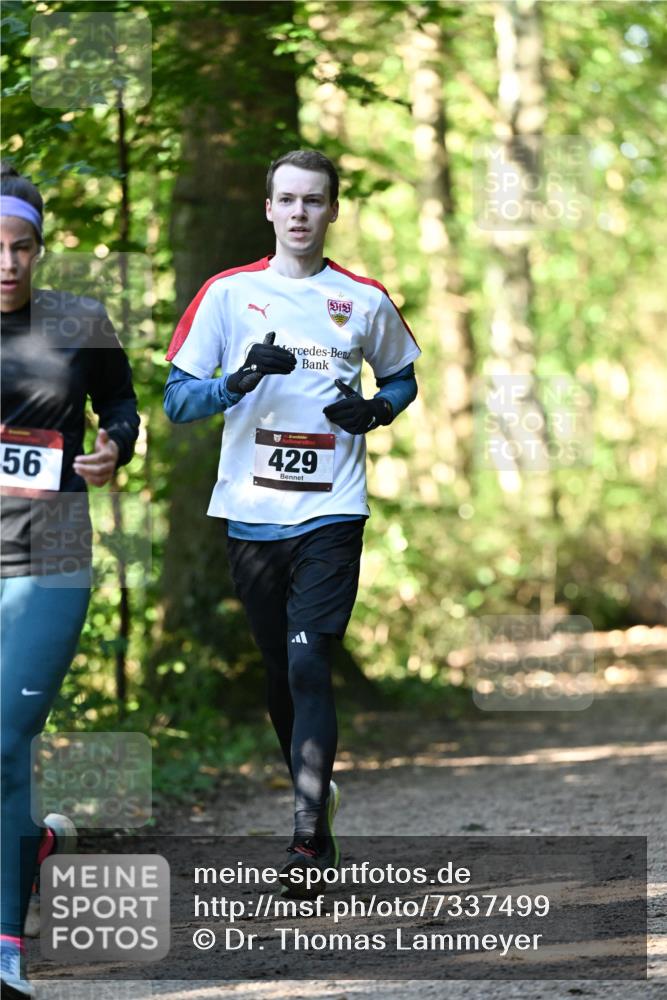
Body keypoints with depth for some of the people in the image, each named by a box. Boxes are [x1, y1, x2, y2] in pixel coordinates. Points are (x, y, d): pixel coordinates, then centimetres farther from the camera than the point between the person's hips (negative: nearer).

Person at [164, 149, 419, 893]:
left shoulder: (365, 301, 5)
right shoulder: (228, 293, 3)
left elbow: (402, 378, 21)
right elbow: (176, 398, 0)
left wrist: (376, 409, -1)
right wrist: (240, 380, -18)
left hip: (330, 513, -2)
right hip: (250, 515, 2)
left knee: (310, 667, -14)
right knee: (278, 675, 9)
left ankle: (310, 839, -16)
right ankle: (314, 792, 30)